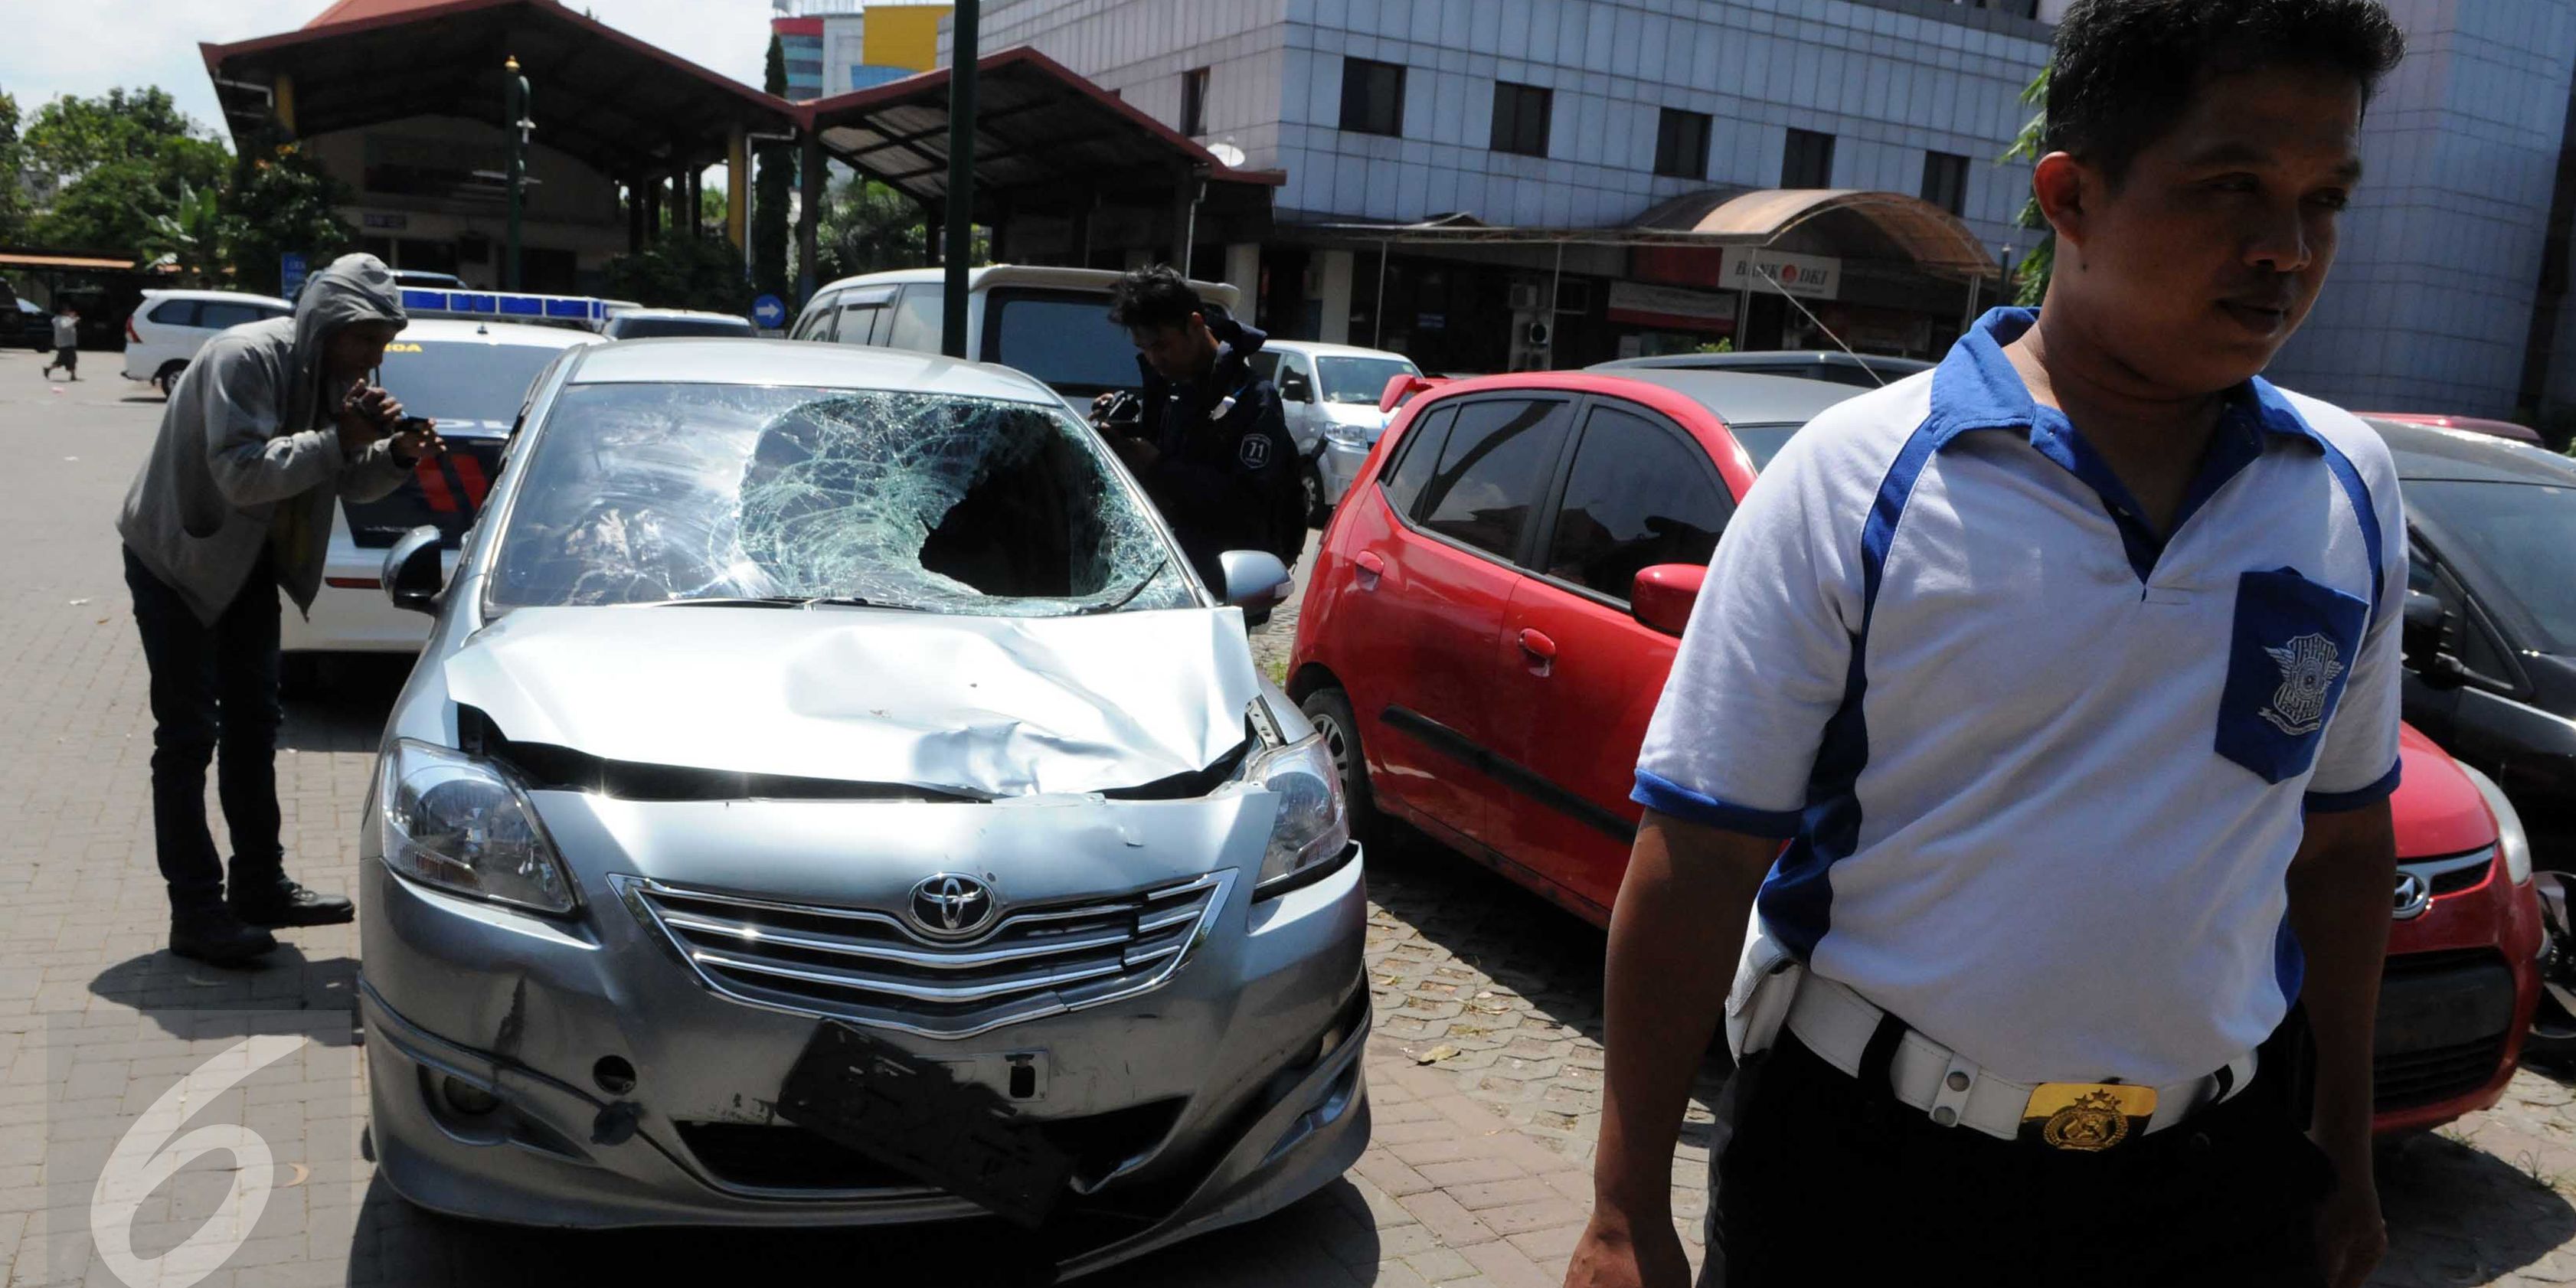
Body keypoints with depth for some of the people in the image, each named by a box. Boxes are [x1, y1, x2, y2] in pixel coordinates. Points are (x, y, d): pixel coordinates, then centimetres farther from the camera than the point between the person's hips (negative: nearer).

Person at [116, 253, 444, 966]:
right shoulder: (245, 358, -25)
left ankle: (260, 886, 23)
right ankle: (196, 914, -3)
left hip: (247, 561, 9)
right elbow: (241, 472, -34)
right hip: (176, 555, -9)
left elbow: (351, 483, 4)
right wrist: (338, 440, -38)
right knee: (188, 734, -7)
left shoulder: (336, 376, 0)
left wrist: (397, 455, -15)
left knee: (254, 723, 13)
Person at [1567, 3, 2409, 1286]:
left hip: (2217, 1180, 4)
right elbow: (1699, 853, -13)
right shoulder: (1853, 479, -14)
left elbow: (2343, 838, 12)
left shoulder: (2352, 492, 1)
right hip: (1858, 1168, -3)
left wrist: (2343, 1144, 17)